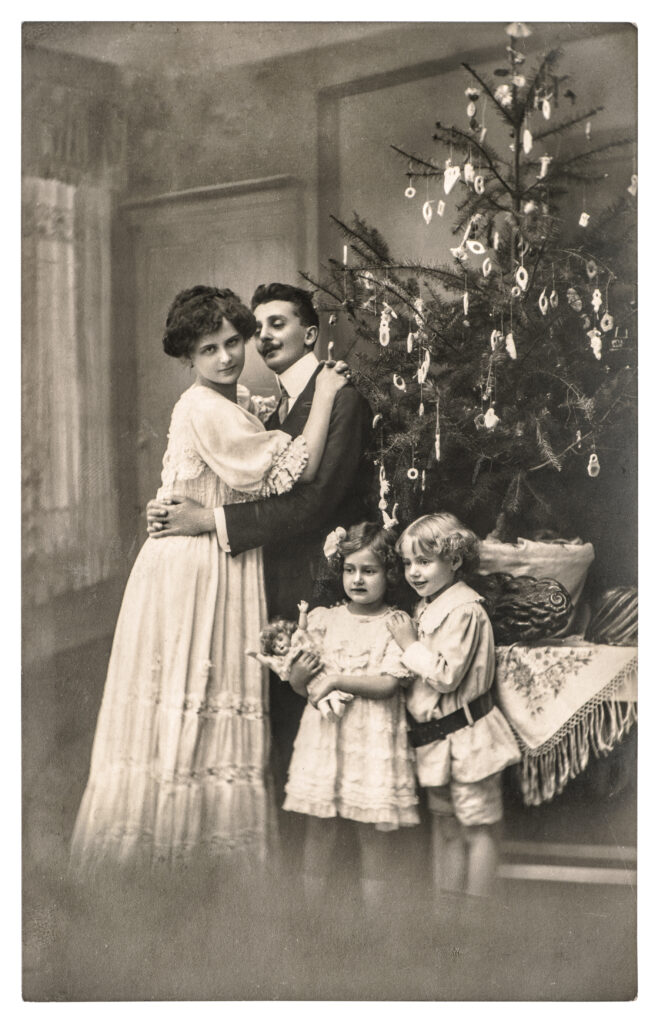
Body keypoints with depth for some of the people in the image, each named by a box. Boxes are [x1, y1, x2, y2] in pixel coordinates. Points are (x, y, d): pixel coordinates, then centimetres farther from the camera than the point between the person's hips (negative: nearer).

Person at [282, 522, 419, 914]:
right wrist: (300, 673, -12)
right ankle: (313, 910, 17)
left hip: (373, 738, -3)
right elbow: (300, 686, 11)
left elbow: (389, 683, -12)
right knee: (319, 826, 5)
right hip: (324, 733, 3)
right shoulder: (322, 619, 9)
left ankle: (374, 913, 14)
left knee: (372, 831, 2)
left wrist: (336, 680, -15)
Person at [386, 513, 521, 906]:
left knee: (477, 827, 2)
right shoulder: (427, 606, 11)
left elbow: (446, 675, -24)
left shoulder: (463, 609, -19)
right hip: (437, 737, 10)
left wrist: (409, 644, -17)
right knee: (446, 827, 17)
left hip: (465, 736, -10)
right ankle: (444, 907, 27)